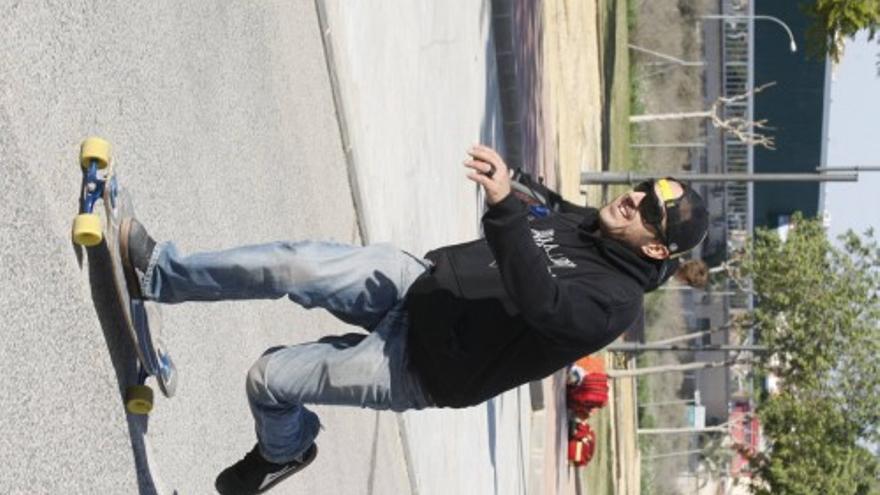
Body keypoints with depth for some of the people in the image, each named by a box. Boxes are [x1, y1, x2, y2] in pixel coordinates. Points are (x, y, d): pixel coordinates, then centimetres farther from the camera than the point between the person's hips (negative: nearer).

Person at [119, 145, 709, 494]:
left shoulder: (615, 301, -22)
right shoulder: (586, 224, 3)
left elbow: (540, 302, -43)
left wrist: (505, 206, -51)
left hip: (417, 366, -6)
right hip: (416, 280, 6)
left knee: (268, 378, -5)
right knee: (292, 264, -14)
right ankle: (156, 272, 2)